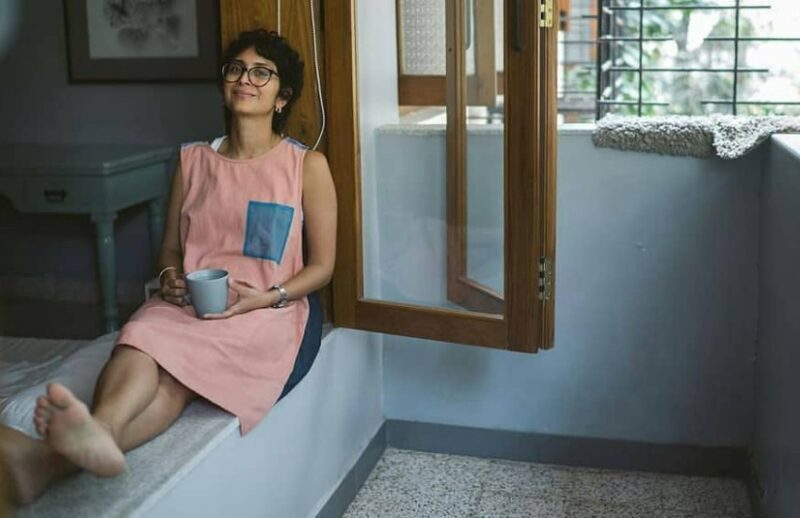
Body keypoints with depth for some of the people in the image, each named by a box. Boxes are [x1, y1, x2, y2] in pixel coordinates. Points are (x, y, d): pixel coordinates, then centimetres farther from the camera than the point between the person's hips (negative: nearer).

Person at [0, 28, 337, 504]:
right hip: (187, 304, 3)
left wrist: (265, 298, -13)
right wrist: (170, 278, -3)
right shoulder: (193, 160, 16)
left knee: (171, 364, -37)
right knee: (141, 339, -36)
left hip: (265, 311, -3)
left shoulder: (307, 165, 6)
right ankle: (92, 435, -68)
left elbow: (322, 266, 6)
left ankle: (53, 458, -62)